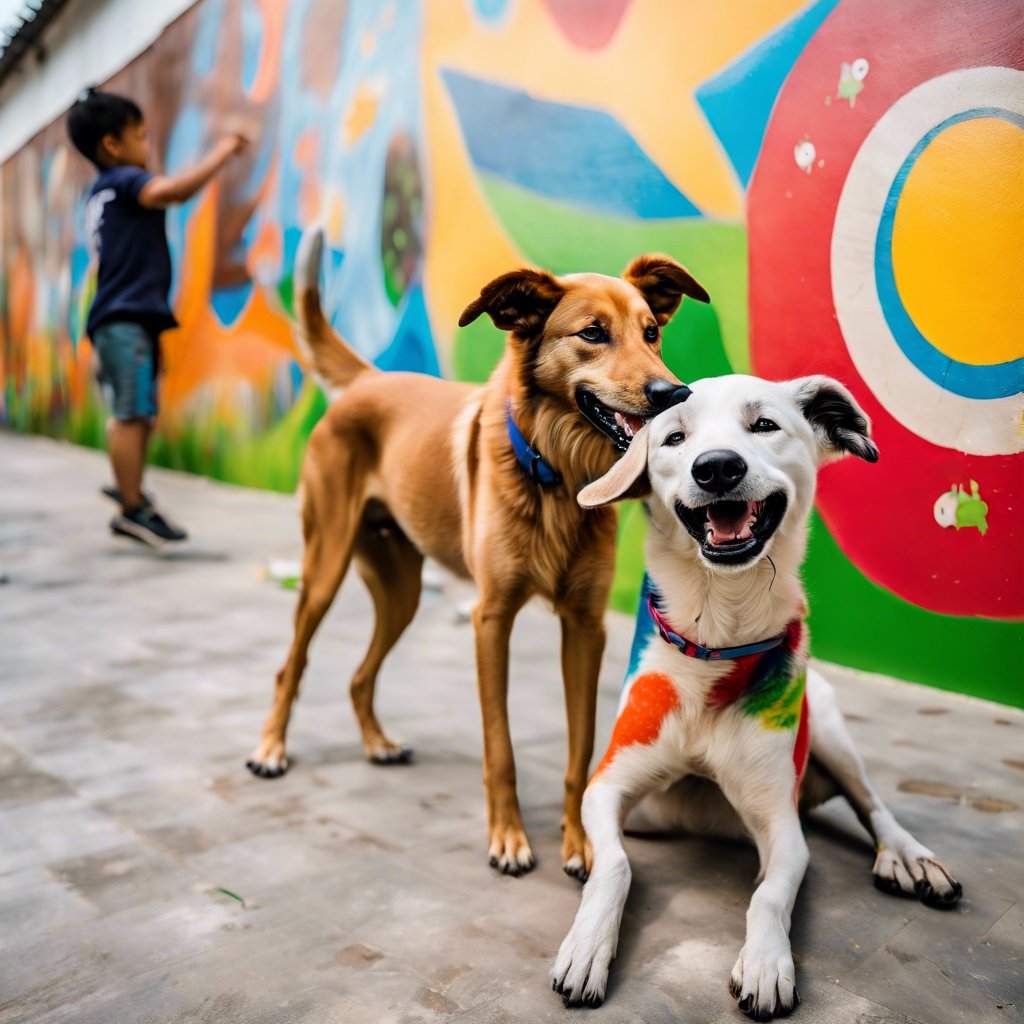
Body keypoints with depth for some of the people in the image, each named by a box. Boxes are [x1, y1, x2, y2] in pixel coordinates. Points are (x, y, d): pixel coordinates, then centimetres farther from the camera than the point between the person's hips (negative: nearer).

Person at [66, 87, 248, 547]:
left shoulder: (101, 191, 23)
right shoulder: (123, 181, -6)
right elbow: (173, 189, -24)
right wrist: (222, 152, -15)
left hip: (122, 319, 10)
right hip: (127, 318, -10)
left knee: (136, 414, 13)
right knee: (132, 414, -10)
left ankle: (128, 490, 20)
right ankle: (133, 509, -9)